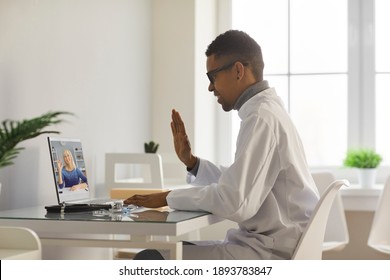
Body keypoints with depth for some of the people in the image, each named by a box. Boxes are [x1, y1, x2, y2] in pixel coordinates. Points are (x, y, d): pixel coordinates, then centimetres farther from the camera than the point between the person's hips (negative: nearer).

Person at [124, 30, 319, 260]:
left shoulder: (262, 117, -17)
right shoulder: (266, 110, 14)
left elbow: (234, 202, -25)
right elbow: (238, 185, 18)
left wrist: (169, 198, -14)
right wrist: (191, 161, 10)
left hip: (271, 253, -10)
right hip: (270, 243, 10)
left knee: (150, 261, -13)